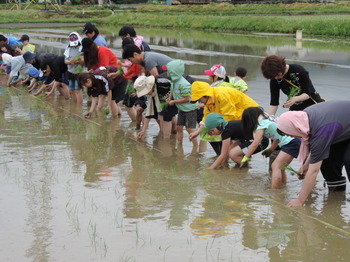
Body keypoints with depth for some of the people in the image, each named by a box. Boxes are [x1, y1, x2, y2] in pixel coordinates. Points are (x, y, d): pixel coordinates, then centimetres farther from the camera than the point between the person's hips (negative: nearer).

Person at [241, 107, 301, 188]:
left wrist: (245, 158, -3)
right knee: (280, 167, 16)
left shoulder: (262, 124, -5)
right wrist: (270, 150, 33)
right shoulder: (269, 119, 21)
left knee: (276, 166, -13)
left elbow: (255, 144, -8)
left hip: (291, 142, -9)